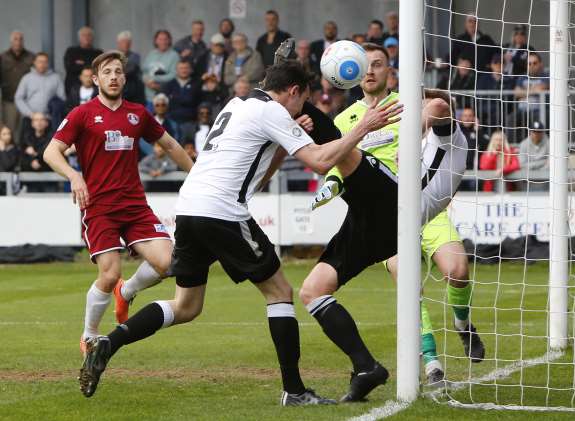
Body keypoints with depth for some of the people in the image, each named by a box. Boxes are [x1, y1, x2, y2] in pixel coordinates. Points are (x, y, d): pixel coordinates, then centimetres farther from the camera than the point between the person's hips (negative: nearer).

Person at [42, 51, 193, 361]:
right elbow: (51, 152, -7)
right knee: (110, 275, -14)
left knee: (166, 262, -13)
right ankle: (89, 336, 12)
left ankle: (126, 293, 20)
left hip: (135, 205, 4)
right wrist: (74, 176, -25)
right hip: (99, 208, -4)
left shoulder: (138, 114, 11)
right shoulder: (83, 114, -1)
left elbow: (169, 144, 25)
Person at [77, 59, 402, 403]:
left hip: (189, 208, 8)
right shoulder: (273, 112, -3)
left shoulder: (238, 105, 24)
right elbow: (321, 161, -12)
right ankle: (294, 391, 4)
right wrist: (363, 128, -4)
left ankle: (107, 345, -2)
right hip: (222, 213, -8)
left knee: (186, 307, 14)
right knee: (279, 291, 4)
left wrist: (288, 140, 21)